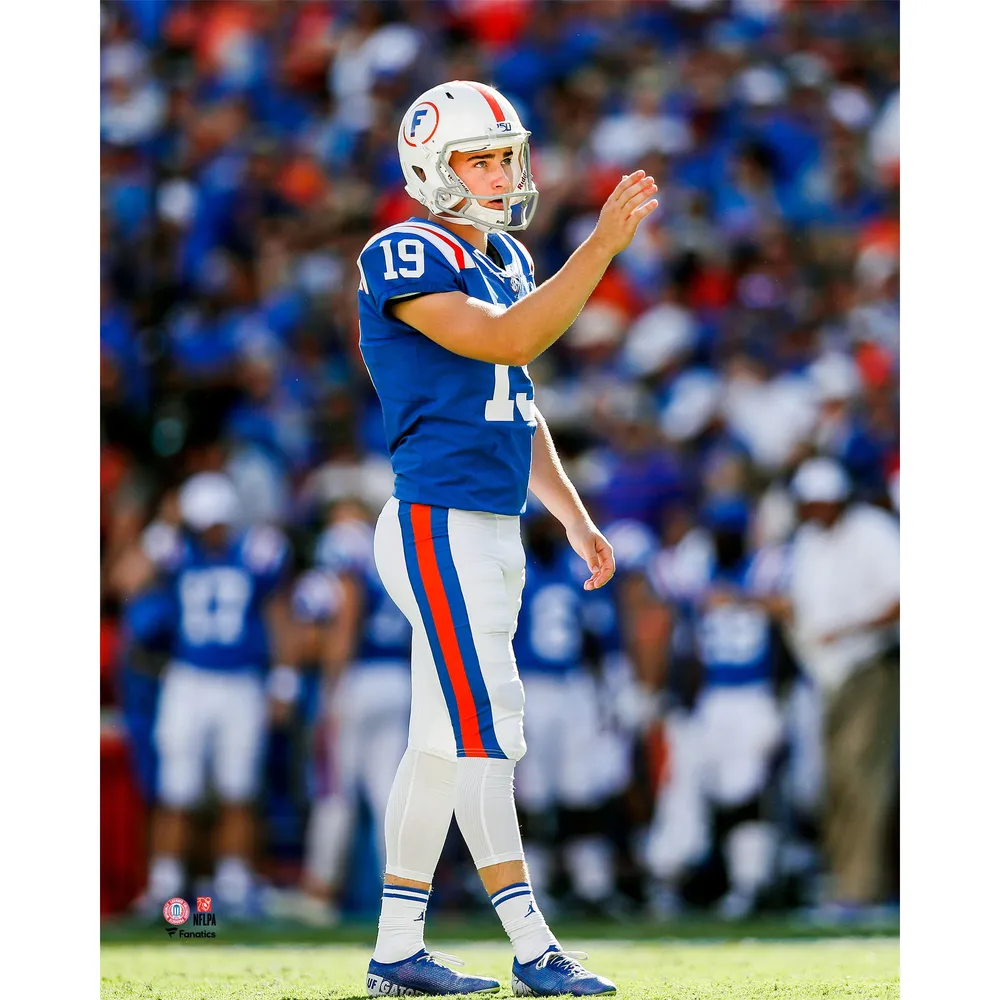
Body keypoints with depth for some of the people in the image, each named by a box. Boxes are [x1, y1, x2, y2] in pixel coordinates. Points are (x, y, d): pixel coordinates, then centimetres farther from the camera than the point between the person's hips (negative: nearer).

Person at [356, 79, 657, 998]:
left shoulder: (505, 260, 16)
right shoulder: (405, 259, -11)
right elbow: (510, 340, -23)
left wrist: (575, 518, 20)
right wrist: (604, 244, -25)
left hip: (494, 532, 9)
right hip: (440, 529, -9)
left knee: (445, 740, 10)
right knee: (484, 731, -10)